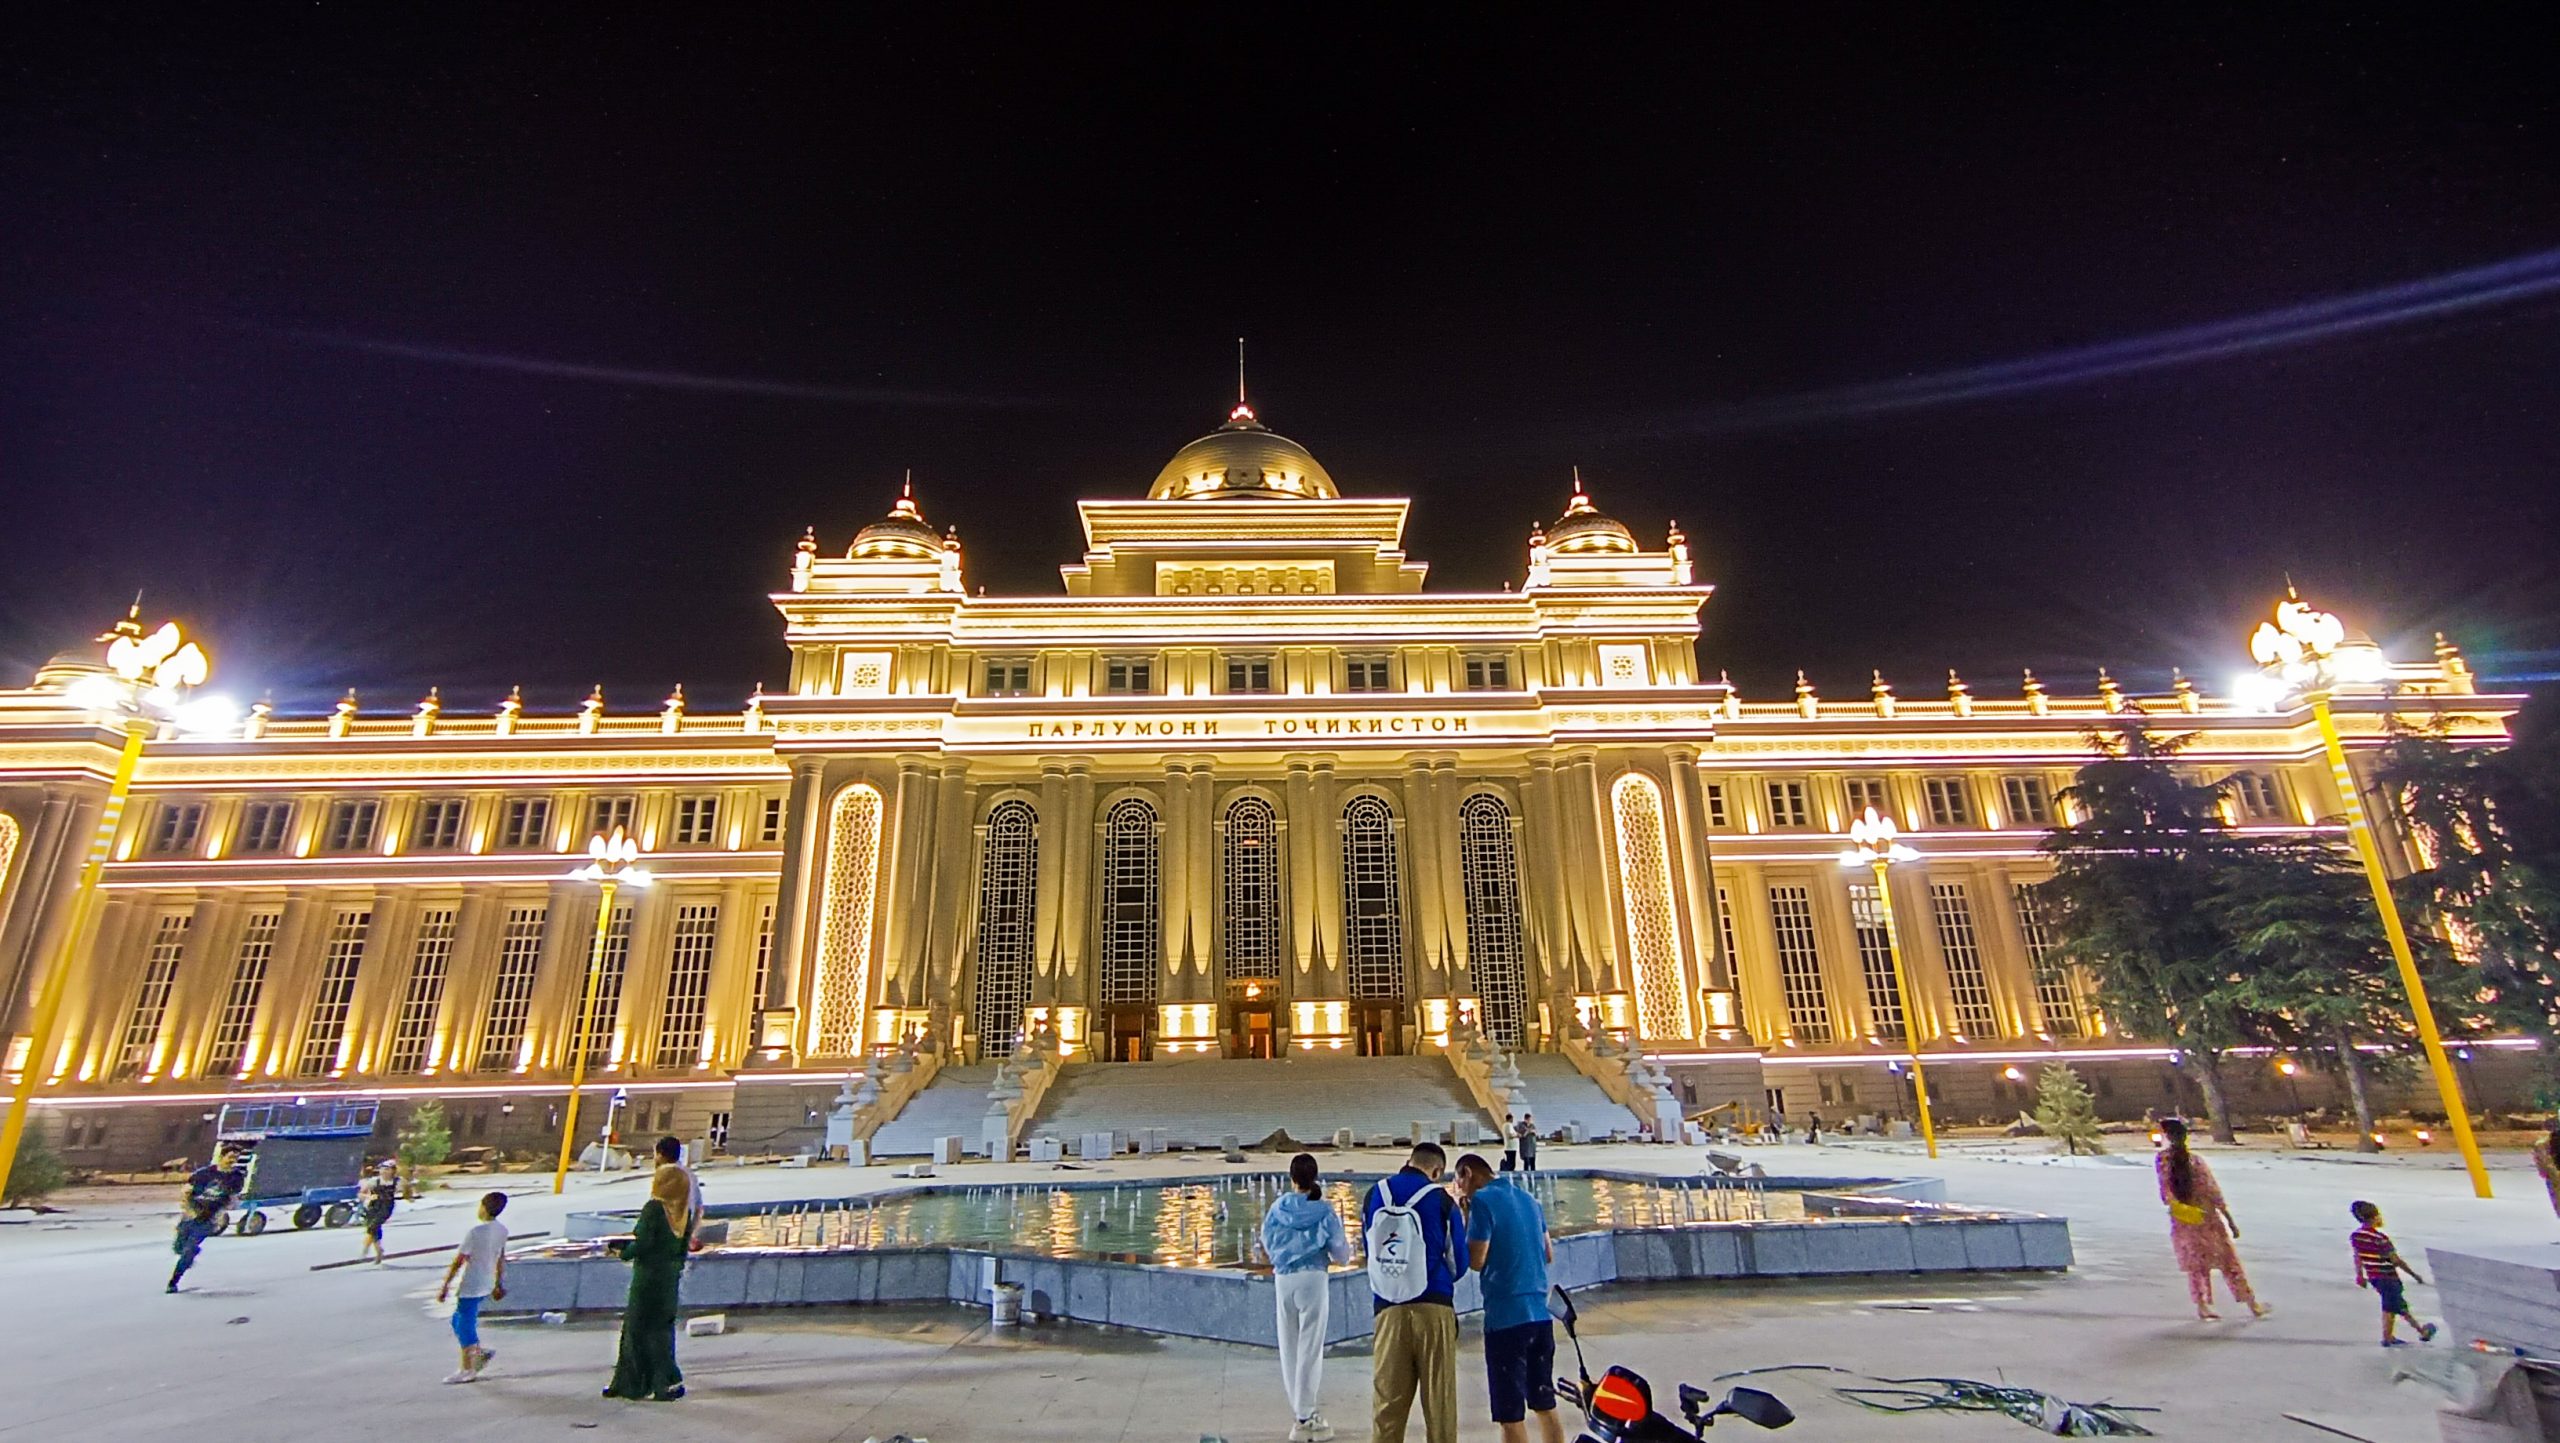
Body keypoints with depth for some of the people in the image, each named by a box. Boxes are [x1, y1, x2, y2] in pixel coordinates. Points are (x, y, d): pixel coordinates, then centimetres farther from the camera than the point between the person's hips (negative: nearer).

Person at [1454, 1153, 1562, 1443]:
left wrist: (1465, 1218, -3)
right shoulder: (1529, 1199, 13)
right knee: (1545, 1405, 18)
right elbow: (1548, 1255, 19)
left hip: (1505, 1318, -7)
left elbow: (1475, 1261, -12)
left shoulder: (1483, 1201, -10)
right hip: (1541, 1314, 7)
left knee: (1511, 1416, 1)